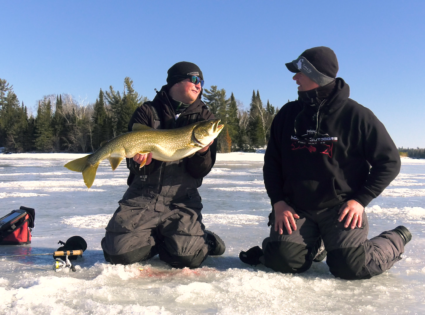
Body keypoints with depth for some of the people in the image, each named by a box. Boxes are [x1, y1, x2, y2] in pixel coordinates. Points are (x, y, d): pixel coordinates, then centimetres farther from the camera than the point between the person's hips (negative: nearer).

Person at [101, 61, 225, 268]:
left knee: (186, 258, -18)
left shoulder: (203, 117, 4)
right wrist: (139, 161, -27)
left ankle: (203, 240, 17)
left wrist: (202, 152, -25)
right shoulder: (147, 112, 1)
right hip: (142, 196, 1)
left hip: (181, 200, 0)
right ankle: (156, 238, 19)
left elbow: (200, 171, -4)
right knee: (119, 253, -10)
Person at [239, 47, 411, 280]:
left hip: (340, 207, -3)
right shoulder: (288, 114, 4)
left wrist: (360, 200, -10)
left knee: (349, 266, -19)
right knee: (280, 260, -15)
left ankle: (396, 241, 13)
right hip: (297, 208, 4)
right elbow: (272, 161, 10)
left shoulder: (356, 115, -7)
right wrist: (278, 201, -2)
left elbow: (389, 161, -2)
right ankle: (314, 245, 20)